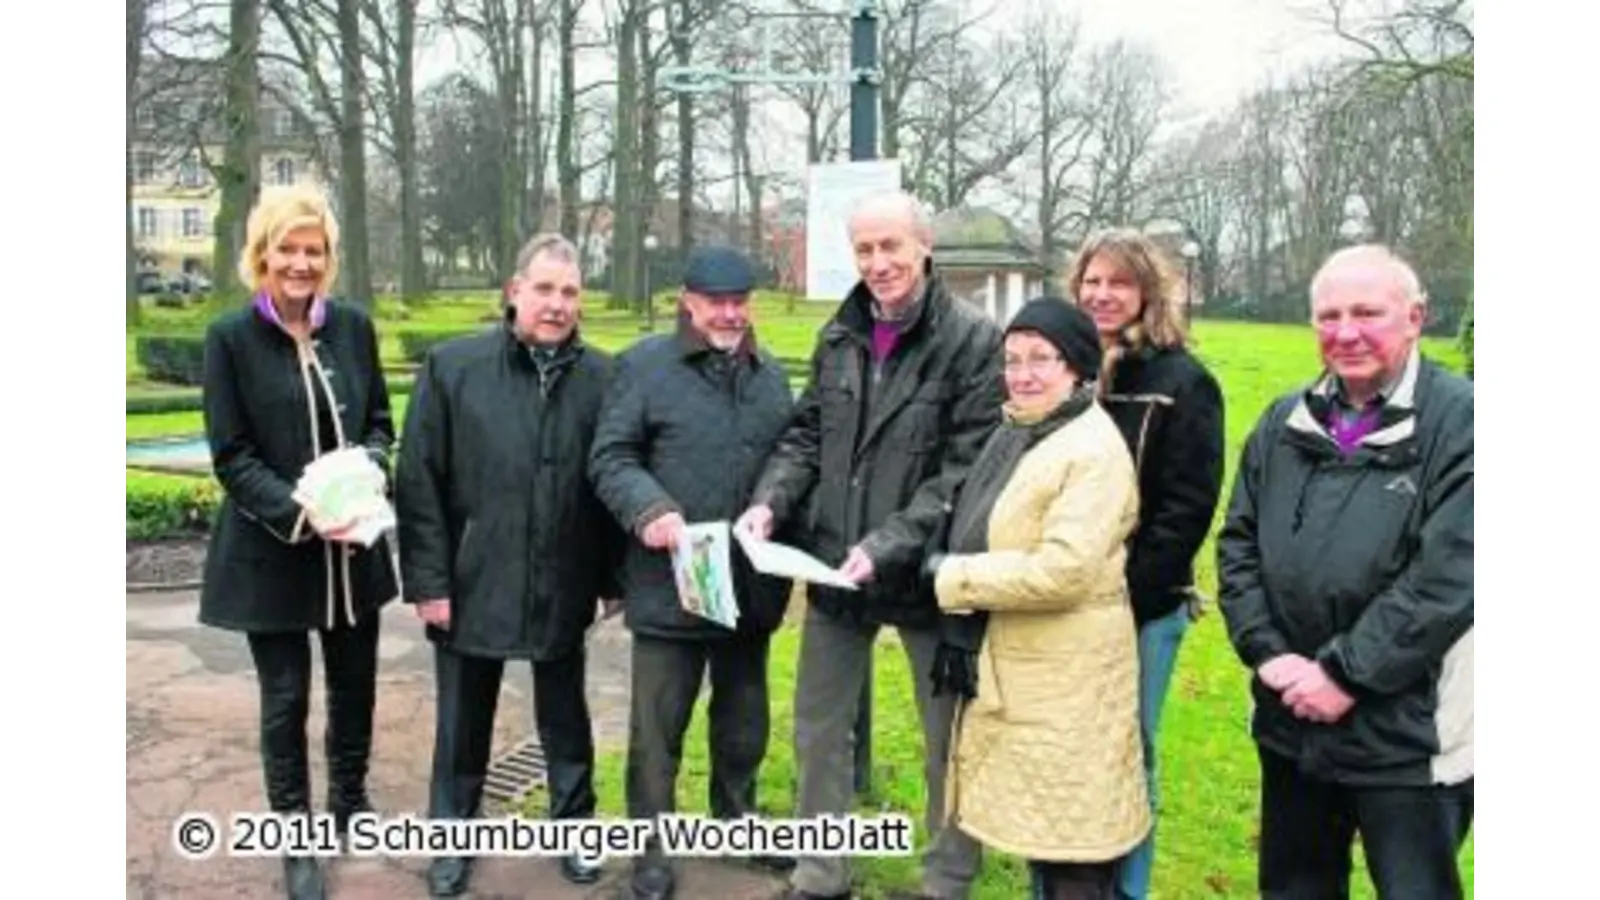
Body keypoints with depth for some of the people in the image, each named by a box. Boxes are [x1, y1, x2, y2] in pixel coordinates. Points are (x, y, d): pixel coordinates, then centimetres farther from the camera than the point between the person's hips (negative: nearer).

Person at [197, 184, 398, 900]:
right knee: (286, 699, 8)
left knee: (355, 684, 16)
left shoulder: (354, 326, 2)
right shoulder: (230, 337, -8)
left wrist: (367, 474, -14)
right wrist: (298, 513, -22)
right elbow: (230, 455, -10)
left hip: (354, 545, 4)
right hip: (270, 551, -3)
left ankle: (350, 801, 39)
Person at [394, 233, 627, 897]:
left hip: (563, 588, 1)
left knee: (565, 720, 16)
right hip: (471, 584, 0)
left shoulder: (601, 377, -2)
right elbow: (419, 481, -5)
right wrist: (428, 580, -8)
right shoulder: (452, 366, -5)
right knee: (464, 723, 15)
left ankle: (574, 828, 35)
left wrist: (612, 576, 2)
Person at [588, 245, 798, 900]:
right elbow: (610, 456, -7)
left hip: (751, 582, 5)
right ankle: (652, 844, 21)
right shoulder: (646, 365, -4)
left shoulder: (771, 375, 12)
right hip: (670, 581, -5)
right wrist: (649, 509, -23)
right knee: (658, 724, 5)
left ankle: (737, 815, 41)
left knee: (744, 716, 21)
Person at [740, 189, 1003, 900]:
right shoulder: (839, 336, 6)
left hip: (927, 574, -5)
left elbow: (968, 469, -16)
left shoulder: (974, 340, -13)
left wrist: (888, 545, -24)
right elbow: (807, 435, 11)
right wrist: (769, 500, -8)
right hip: (834, 568, 6)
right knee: (817, 729, 17)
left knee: (949, 740, 13)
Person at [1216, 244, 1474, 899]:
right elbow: (1238, 546, 8)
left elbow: (1449, 572, -19)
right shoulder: (1284, 424, 7)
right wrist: (1268, 652, -6)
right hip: (1291, 724, 5)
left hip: (1409, 737, -5)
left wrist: (1345, 674, -18)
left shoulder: (1460, 420, -11)